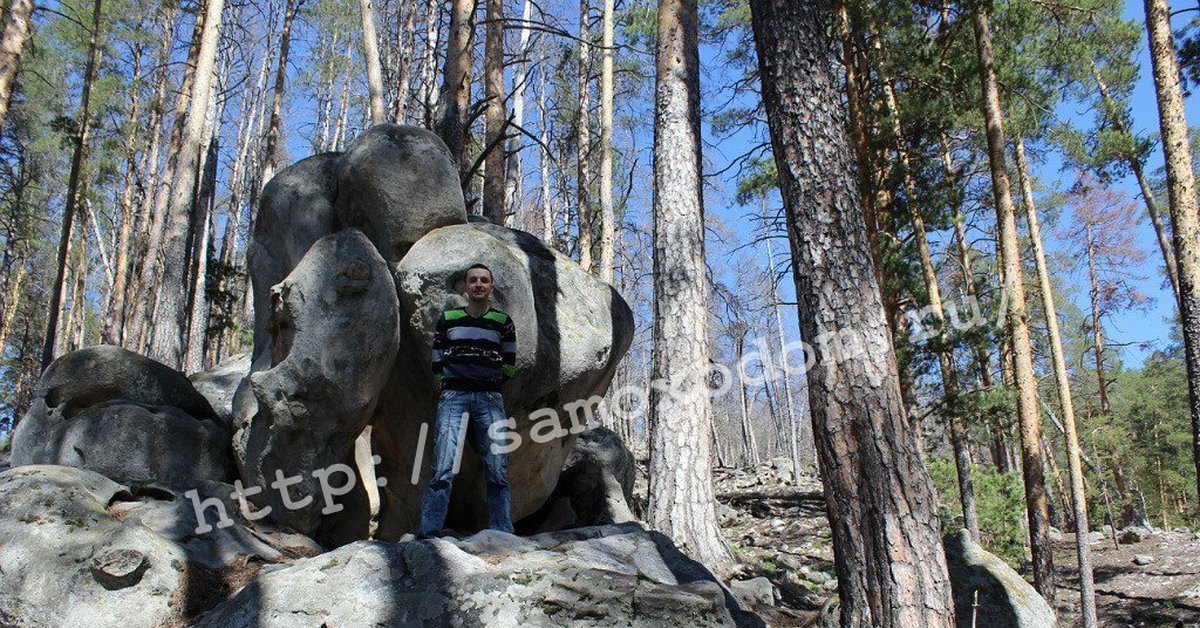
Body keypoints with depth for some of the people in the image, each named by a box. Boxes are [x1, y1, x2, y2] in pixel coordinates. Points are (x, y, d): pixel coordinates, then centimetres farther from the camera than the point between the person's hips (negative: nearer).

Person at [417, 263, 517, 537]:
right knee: (444, 469, -13)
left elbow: (509, 366, 16)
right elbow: (437, 364, 15)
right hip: (454, 396, -1)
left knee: (498, 471, -4)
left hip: (490, 398, 1)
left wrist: (487, 382, 9)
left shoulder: (503, 321, 12)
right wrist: (451, 384, 5)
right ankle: (427, 535, -13)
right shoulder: (447, 318, 13)